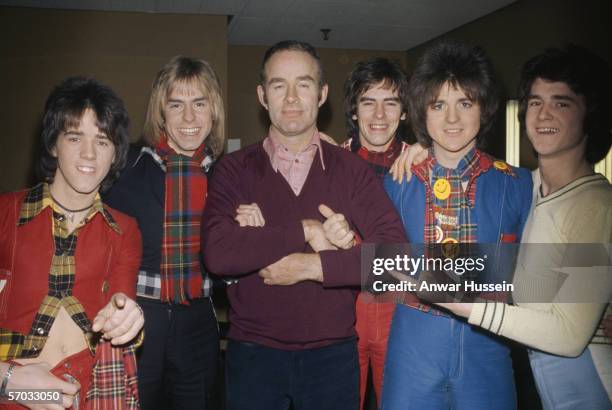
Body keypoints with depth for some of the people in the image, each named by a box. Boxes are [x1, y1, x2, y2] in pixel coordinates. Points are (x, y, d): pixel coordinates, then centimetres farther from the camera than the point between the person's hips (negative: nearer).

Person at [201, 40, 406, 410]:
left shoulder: (352, 170, 0)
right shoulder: (234, 170, -2)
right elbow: (217, 253, -18)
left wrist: (310, 266, -17)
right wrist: (306, 231, -20)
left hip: (333, 354, 1)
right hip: (253, 352, 0)